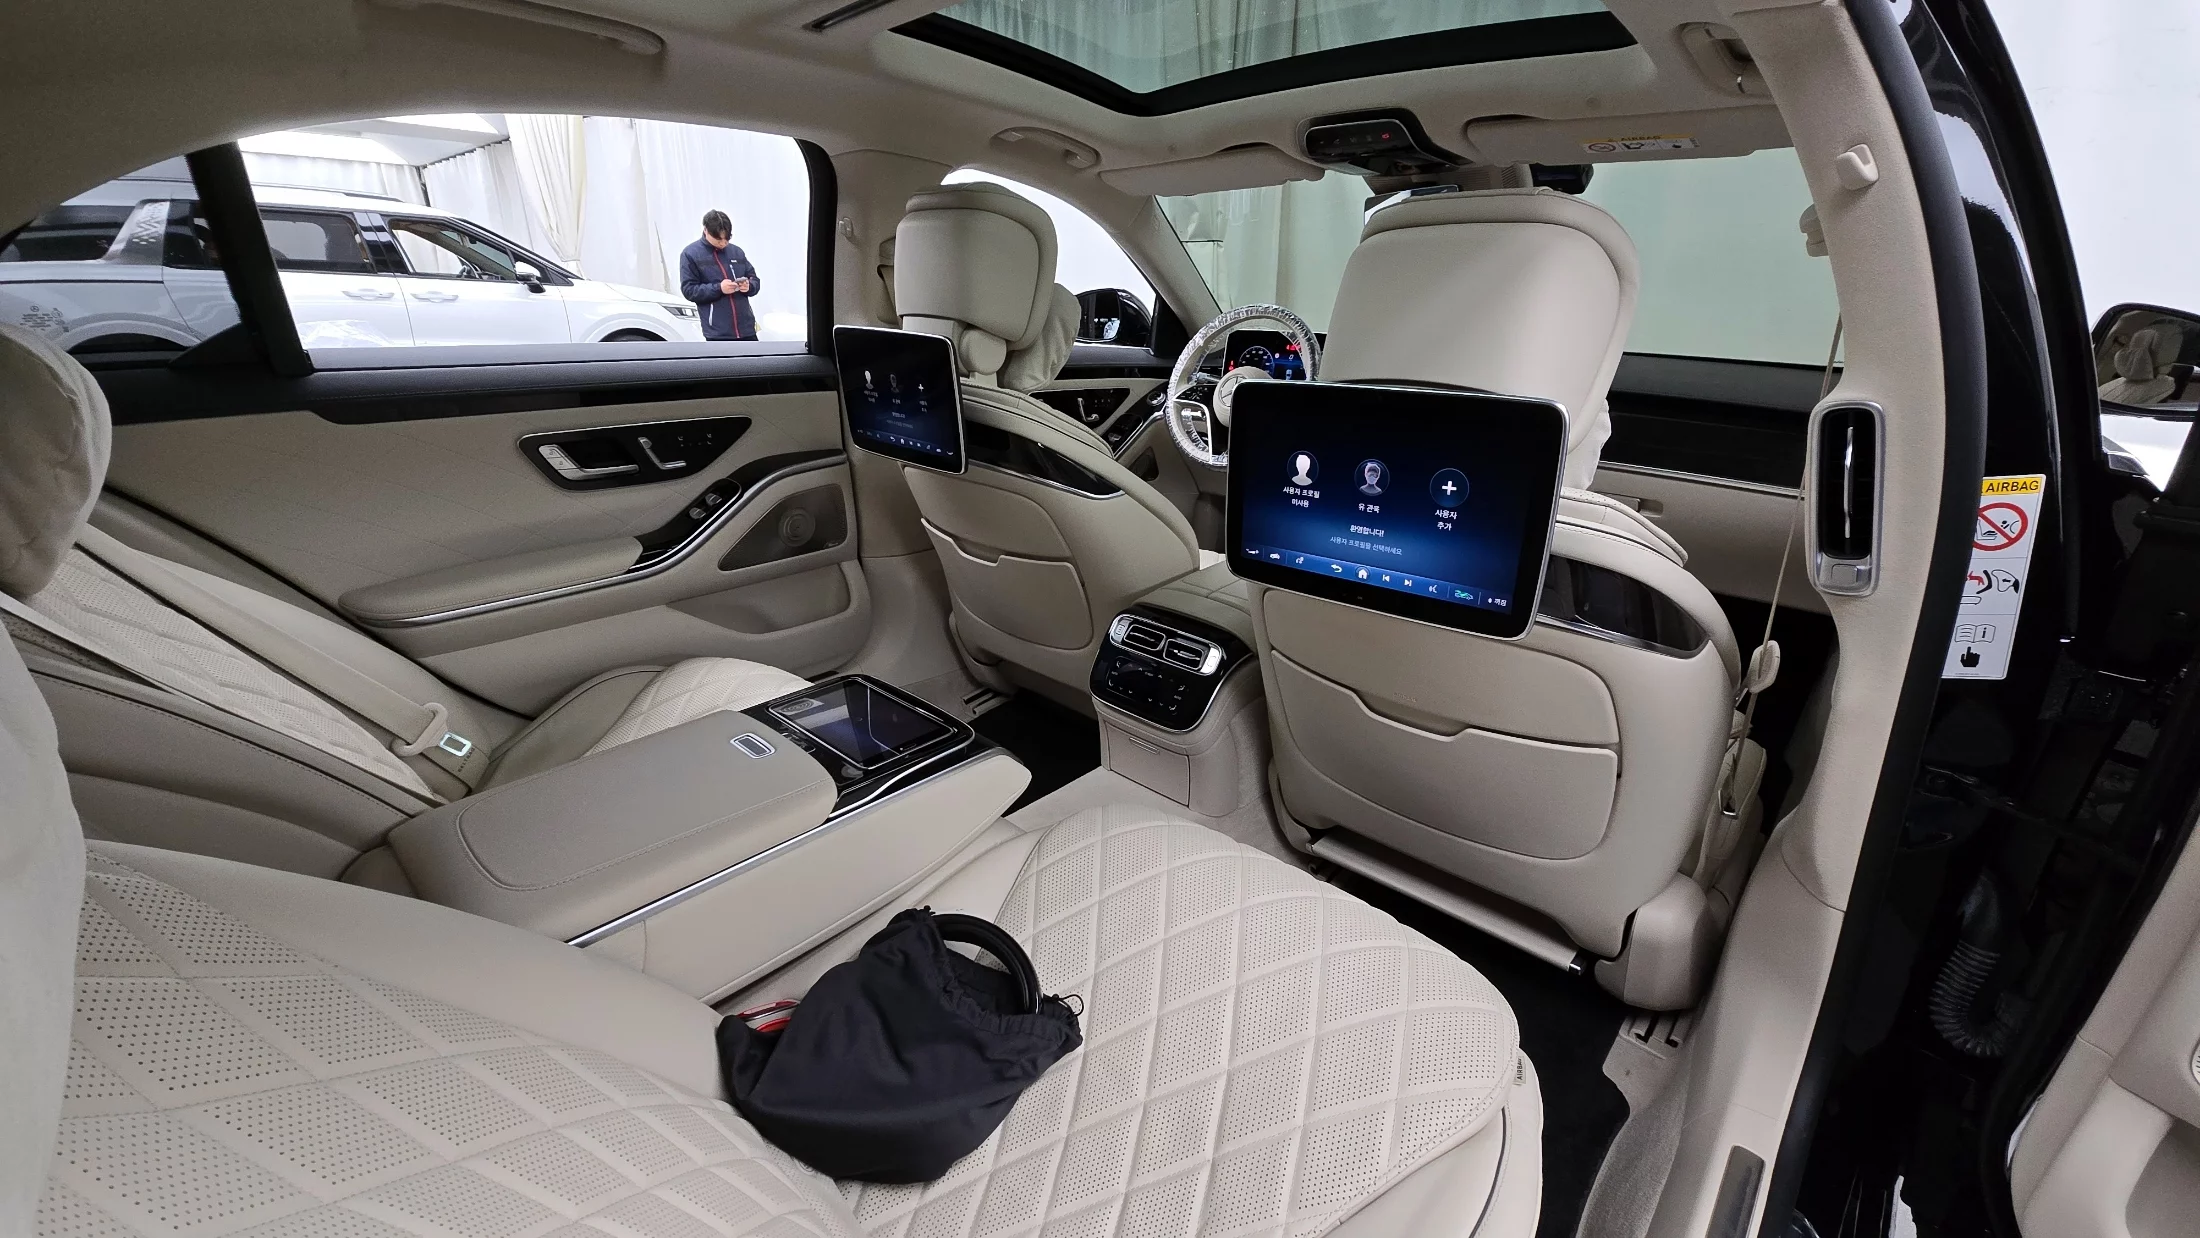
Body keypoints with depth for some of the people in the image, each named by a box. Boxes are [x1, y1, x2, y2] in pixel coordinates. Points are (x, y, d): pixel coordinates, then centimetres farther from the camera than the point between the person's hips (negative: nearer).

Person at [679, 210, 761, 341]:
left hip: (746, 328, 4)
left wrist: (749, 286, -9)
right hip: (717, 332, -4)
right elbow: (688, 290, -5)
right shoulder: (690, 254, 0)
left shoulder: (736, 251, 11)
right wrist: (718, 288, -19)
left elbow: (755, 280, 16)